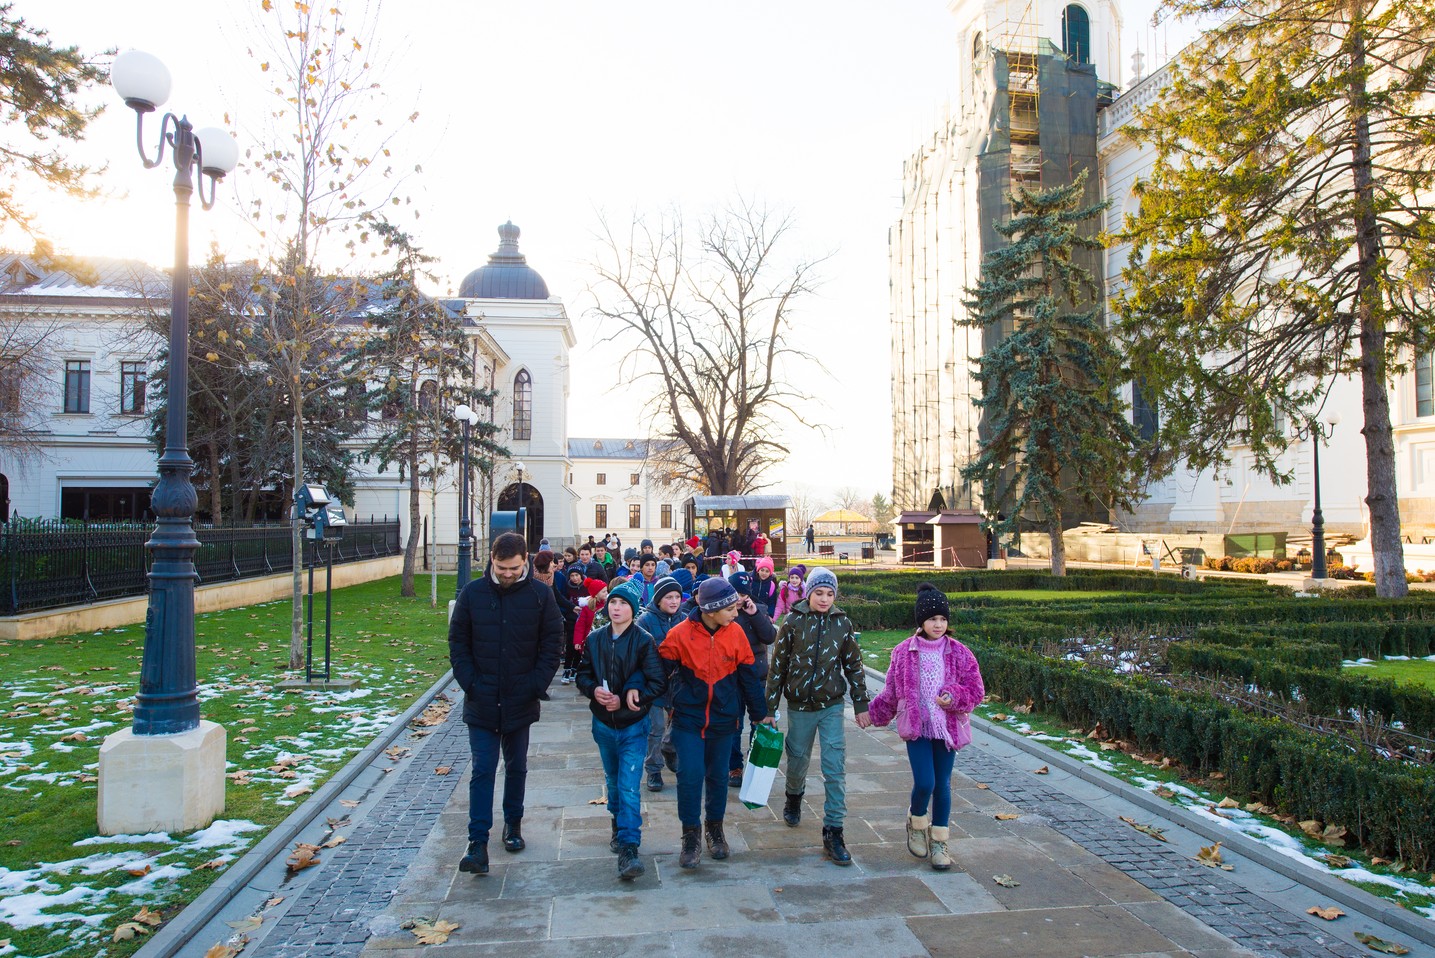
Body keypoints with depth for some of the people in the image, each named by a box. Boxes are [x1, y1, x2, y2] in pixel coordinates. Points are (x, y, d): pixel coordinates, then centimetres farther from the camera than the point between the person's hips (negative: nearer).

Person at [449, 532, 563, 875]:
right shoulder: (472, 593, -3)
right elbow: (457, 641, 3)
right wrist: (470, 683, -8)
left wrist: (537, 685, -9)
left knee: (516, 767, 15)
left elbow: (553, 642, -1)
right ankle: (478, 842, 0)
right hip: (481, 702, 0)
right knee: (482, 770, -3)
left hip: (521, 701, 1)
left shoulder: (540, 594, -5)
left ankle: (513, 824, 33)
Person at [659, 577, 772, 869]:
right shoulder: (680, 634, -14)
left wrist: (760, 713, 10)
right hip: (688, 719, -2)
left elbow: (748, 676, 4)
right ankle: (691, 834, 10)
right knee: (690, 776, -7)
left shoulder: (735, 633, -5)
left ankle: (715, 828, 32)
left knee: (718, 776, 13)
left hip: (723, 719, 3)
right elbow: (663, 668, -1)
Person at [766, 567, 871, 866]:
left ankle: (833, 833, 0)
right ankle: (794, 798, 48)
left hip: (831, 706, 0)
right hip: (799, 706, 0)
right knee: (797, 761, 16)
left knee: (835, 768, -7)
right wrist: (770, 707, -2)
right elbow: (778, 665, -2)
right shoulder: (793, 621, -7)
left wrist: (861, 706, 6)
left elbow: (854, 666, 6)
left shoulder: (842, 623, -2)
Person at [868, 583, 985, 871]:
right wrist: (875, 715, 16)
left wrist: (954, 697, -19)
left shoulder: (960, 653, -2)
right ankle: (916, 822, 22)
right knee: (924, 783, -11)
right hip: (916, 727, -1)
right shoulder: (904, 652, -3)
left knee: (942, 784, 8)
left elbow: (976, 691, 0)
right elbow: (891, 692, 10)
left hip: (947, 728, 1)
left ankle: (939, 841, 26)